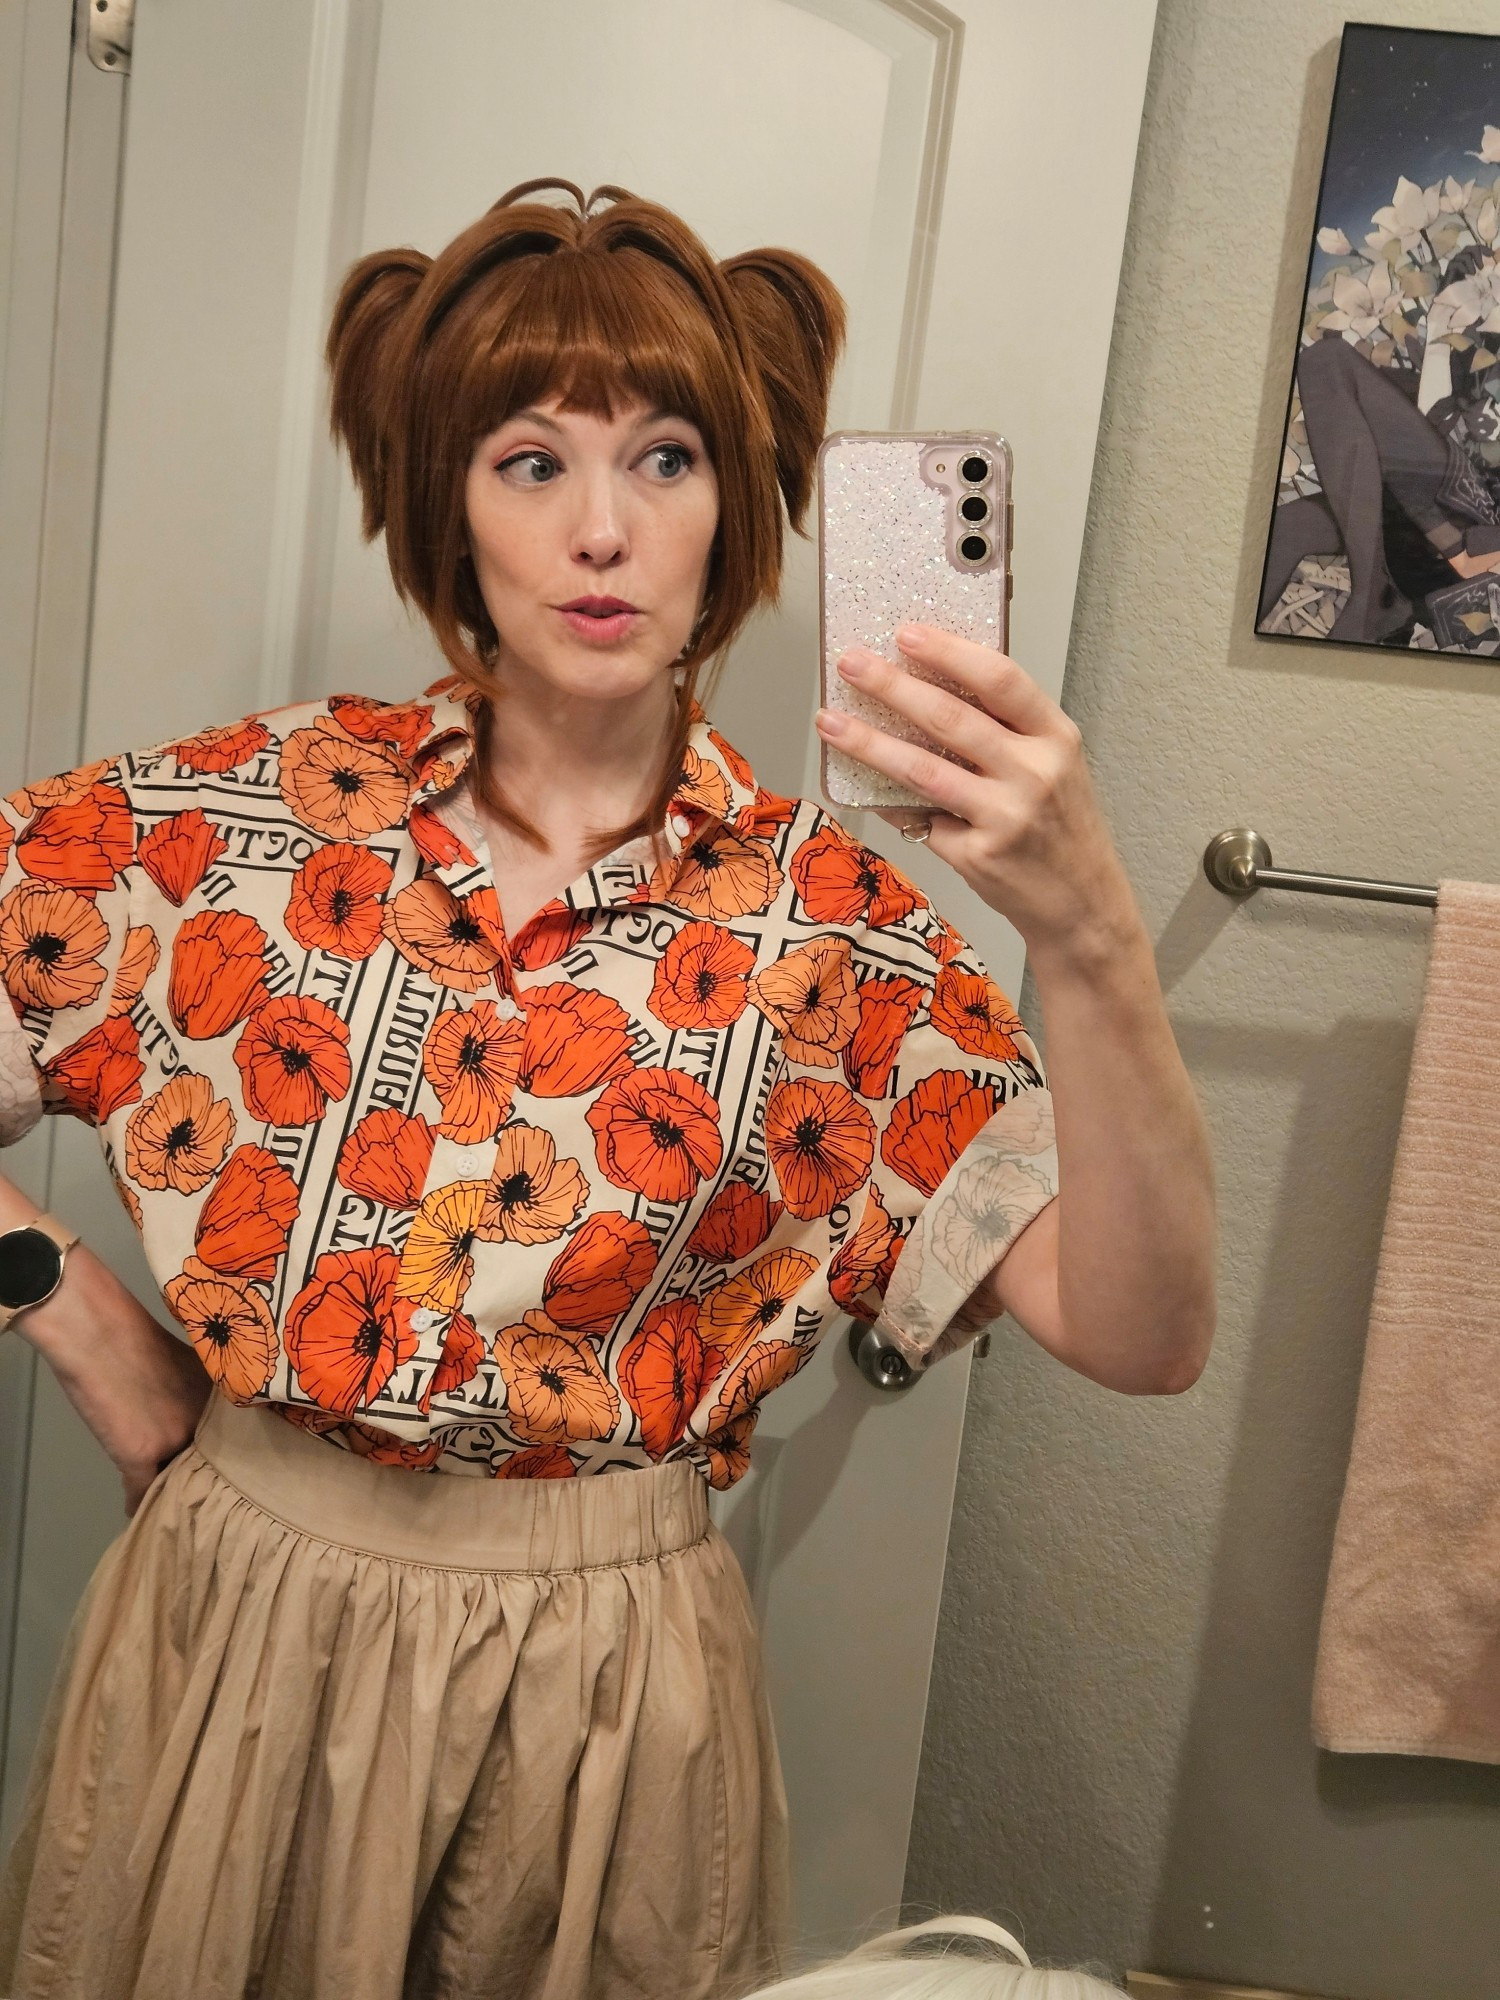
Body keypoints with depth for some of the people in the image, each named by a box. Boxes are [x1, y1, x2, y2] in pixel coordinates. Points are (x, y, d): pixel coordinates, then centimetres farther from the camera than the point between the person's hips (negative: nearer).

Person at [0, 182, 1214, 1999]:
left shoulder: (830, 925, -11)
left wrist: (1088, 934, -33)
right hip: (239, 1624, 1)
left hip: (604, 1692, 0)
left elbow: (1140, 1336, -18)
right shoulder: (237, 815, -9)